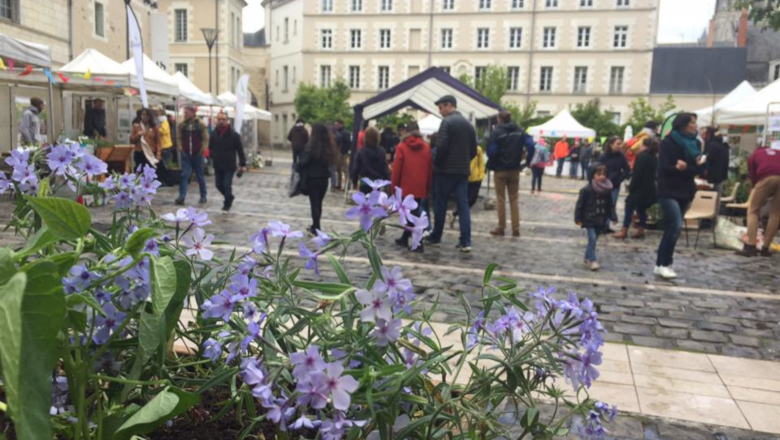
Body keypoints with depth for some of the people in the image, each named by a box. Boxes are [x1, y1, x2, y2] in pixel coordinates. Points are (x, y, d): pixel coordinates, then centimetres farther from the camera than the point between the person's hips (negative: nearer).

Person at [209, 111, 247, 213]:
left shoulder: (234, 134, -8)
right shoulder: (213, 134, 3)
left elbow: (240, 150, -5)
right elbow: (210, 148, 14)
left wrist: (243, 164, -6)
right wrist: (211, 156, -2)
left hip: (230, 166, -4)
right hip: (217, 166, 4)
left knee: (227, 185, -6)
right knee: (219, 185, 10)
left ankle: (227, 205, 12)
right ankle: (230, 197, 37)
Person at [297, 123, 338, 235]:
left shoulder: (311, 147, -16)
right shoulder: (329, 147, 0)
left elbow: (303, 162, -19)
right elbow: (331, 161, 7)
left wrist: (297, 167, -2)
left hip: (312, 179, -5)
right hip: (324, 178, 5)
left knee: (314, 203, 4)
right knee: (319, 203, 17)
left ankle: (316, 228, 6)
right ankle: (315, 226, 27)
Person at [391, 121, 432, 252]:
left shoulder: (401, 147, -4)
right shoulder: (426, 147, 5)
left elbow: (396, 169, -6)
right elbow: (430, 170, 6)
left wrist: (394, 187, 3)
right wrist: (427, 189, 14)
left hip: (406, 187, -3)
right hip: (420, 188, 3)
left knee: (412, 213, 3)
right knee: (414, 212, 14)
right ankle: (405, 238, 19)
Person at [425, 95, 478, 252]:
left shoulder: (447, 122, -10)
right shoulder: (468, 124, 11)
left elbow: (441, 147, -19)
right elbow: (474, 149, 12)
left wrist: (436, 163, -5)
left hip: (446, 170, -6)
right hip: (463, 170, 6)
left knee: (440, 205, 7)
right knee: (463, 205, 3)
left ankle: (435, 237, 17)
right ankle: (465, 242, -1)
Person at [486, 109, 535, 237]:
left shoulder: (497, 132, -9)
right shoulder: (520, 131, 4)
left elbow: (491, 151, -16)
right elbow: (530, 145, -9)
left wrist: (490, 165, -1)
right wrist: (528, 161, -1)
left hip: (500, 170, -3)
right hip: (515, 170, 4)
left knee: (501, 200, 4)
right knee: (514, 200, 9)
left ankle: (501, 228, 7)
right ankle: (516, 229, 7)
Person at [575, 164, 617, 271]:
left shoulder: (607, 190, 0)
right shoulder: (587, 189, -14)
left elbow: (610, 205, 9)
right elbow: (580, 204, -10)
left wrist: (613, 217, 2)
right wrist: (578, 218, -11)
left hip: (601, 221, 5)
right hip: (589, 219, -5)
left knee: (594, 240, 14)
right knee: (592, 239, -11)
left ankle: (588, 257, 29)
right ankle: (592, 260, -5)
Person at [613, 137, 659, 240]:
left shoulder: (642, 157, -15)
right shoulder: (654, 158, 12)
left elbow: (636, 175, -18)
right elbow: (654, 174, 16)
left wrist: (631, 187, -12)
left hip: (640, 189, -8)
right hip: (649, 189, 8)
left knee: (629, 208, -3)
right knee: (641, 209, 14)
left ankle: (624, 231, -2)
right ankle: (641, 230, 13)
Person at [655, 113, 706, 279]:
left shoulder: (695, 143, 9)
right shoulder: (668, 142, -8)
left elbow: (697, 169, 4)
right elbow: (664, 168, -17)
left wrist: (684, 168, -17)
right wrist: (684, 168, -25)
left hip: (685, 192, 6)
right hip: (668, 191, -6)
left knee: (671, 228, 7)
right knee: (676, 226, -17)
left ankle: (661, 264, 14)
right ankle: (664, 264, -7)